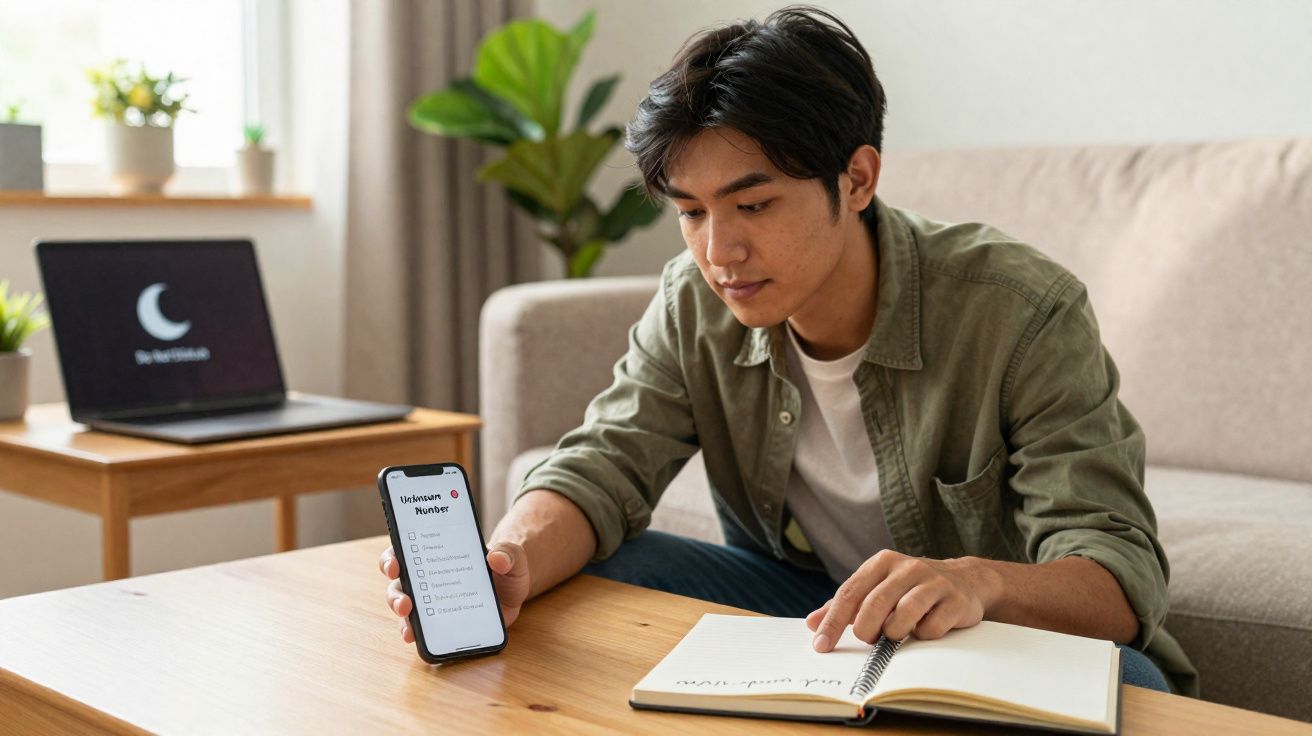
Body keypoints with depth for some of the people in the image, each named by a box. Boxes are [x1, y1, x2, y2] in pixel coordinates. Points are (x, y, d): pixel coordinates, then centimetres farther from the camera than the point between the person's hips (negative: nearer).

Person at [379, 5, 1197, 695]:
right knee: (590, 579, -18)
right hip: (805, 607, 3)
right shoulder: (696, 306, -9)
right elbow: (603, 466, -14)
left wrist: (979, 582, -53)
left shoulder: (1022, 313, -24)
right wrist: (509, 564, -38)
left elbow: (1121, 574, -29)